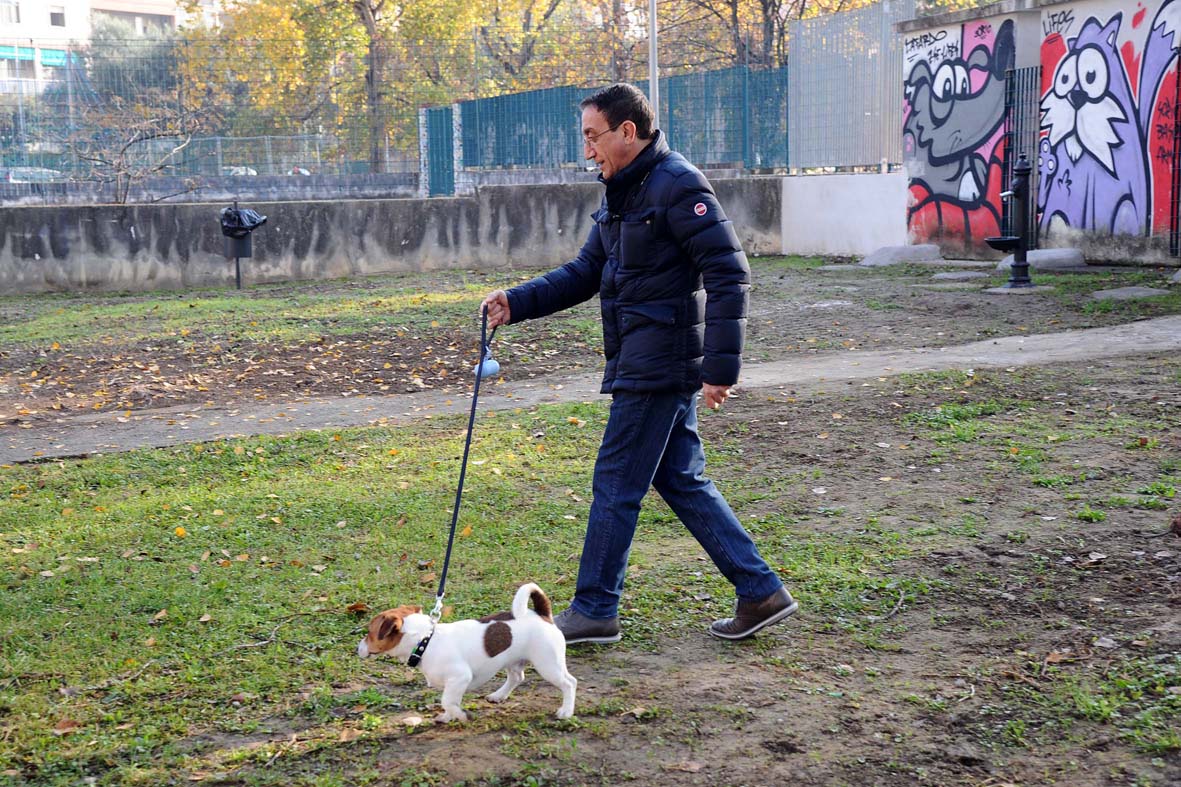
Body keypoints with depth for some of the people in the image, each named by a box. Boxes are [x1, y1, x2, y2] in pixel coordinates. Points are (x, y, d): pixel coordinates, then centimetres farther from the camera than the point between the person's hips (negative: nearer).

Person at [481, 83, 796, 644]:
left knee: (616, 484, -1)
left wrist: (720, 366, -21)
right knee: (681, 482, 12)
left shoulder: (678, 186, -15)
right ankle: (761, 592, 18)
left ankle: (593, 611, 11)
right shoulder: (621, 193, 15)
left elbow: (729, 275, -18)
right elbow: (585, 273, 20)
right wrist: (517, 303, 8)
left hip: (657, 366, -10)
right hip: (642, 362, 10)